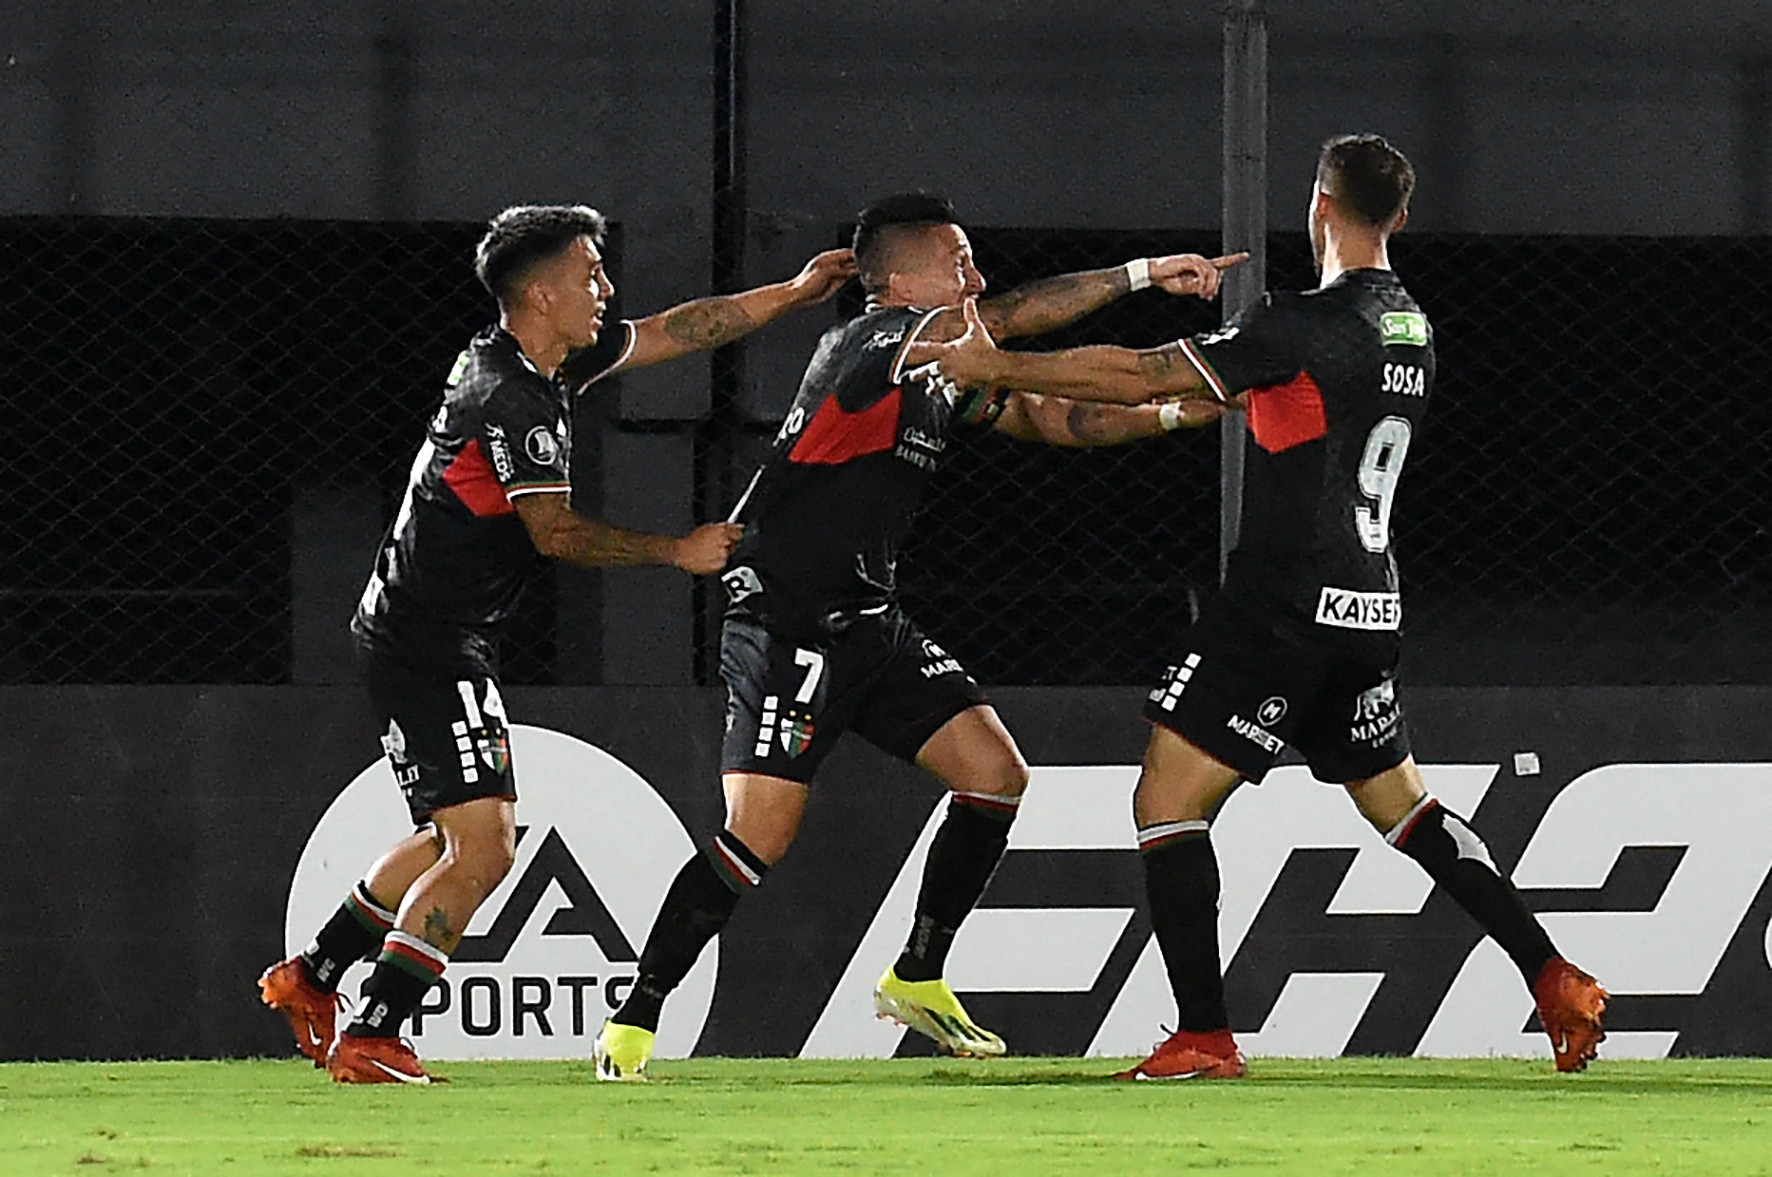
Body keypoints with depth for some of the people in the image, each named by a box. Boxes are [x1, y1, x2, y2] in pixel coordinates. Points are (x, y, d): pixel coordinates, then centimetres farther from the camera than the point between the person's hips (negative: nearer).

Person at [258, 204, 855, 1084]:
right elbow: (558, 533, -23)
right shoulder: (511, 399, -20)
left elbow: (678, 331, 19)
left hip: (439, 639, 11)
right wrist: (679, 551, -17)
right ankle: (370, 1038, -14)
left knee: (457, 837, 23)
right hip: (427, 641, -11)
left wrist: (797, 292, 20)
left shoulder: (543, 364, 10)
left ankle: (310, 978, 32)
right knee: (483, 846, -14)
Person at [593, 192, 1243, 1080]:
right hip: (787, 630, -9)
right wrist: (1141, 274, -20)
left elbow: (1053, 418, 17)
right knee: (758, 839, -15)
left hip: (870, 624, 9)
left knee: (997, 778, 1)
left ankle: (917, 980, 16)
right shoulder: (867, 346, -15)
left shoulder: (946, 379, 10)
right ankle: (632, 1023, -3)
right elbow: (1002, 321, -23)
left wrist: (1177, 412, 4)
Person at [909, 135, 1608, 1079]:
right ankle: (1555, 982, 17)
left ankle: (1203, 1036, -11)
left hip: (1289, 608, -8)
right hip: (1367, 611, 8)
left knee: (1166, 802, -4)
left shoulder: (1311, 323, -15)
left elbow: (1141, 377, -14)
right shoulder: (1407, 327, 11)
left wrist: (993, 367, -7)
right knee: (1400, 806, 22)